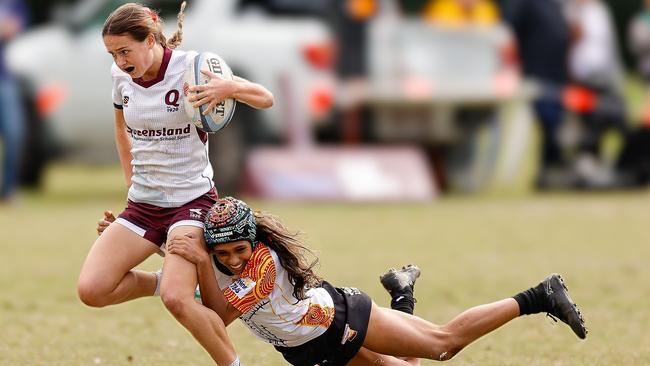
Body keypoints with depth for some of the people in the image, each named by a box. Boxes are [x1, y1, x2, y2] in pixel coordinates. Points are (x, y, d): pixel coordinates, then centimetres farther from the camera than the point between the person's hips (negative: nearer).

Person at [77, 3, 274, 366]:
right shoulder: (121, 76, 1)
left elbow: (266, 99, -13)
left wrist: (230, 87, -33)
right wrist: (132, 179, 15)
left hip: (192, 200, -6)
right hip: (143, 204, 6)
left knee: (177, 299, -28)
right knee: (92, 290, -14)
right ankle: (163, 281, 13)